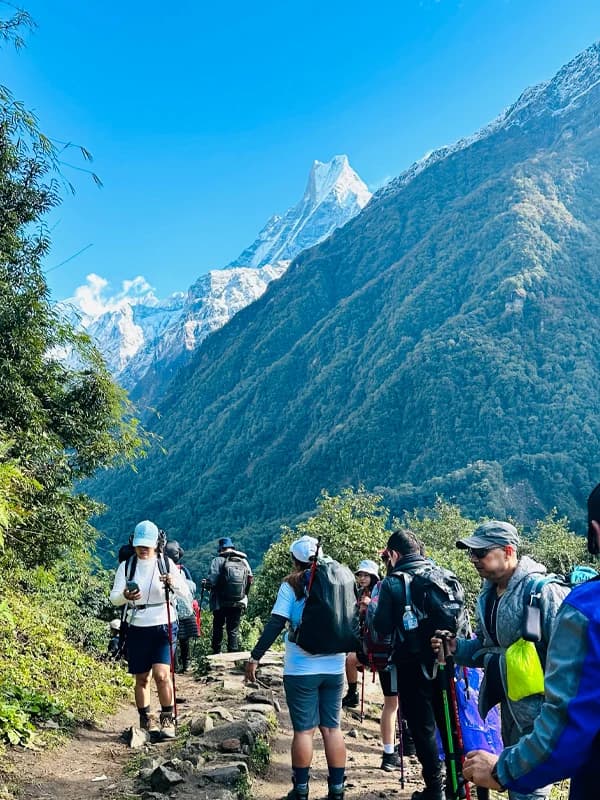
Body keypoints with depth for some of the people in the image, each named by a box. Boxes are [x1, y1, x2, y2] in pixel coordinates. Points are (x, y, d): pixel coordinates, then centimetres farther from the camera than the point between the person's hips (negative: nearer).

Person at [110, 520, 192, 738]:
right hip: (137, 628, 2)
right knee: (141, 679, 9)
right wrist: (125, 596, -29)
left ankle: (168, 720, 3)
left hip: (163, 626, -2)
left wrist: (174, 583, -25)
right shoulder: (126, 566, 1)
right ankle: (145, 722, 26)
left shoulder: (166, 563, -1)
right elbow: (113, 598, -6)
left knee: (161, 674, -13)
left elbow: (186, 594, -3)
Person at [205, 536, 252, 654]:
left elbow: (211, 581, -16)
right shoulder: (243, 561, 3)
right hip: (239, 603, 3)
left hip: (221, 602, -2)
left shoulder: (218, 560, -9)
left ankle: (216, 653, 19)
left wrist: (206, 584, 5)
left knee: (218, 628, 15)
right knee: (234, 630, 9)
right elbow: (250, 581, 3)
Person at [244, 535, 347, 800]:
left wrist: (255, 656, -10)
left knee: (304, 730, 5)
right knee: (332, 728, 11)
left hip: (302, 669, -4)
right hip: (334, 667, 4)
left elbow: (275, 624, -13)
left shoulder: (291, 585, -7)